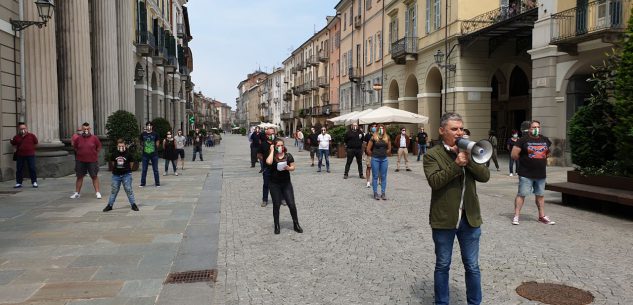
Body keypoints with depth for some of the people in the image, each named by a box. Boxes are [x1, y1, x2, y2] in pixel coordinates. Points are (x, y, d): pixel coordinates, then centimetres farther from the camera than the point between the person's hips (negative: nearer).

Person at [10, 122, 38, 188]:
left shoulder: (31, 135, -2)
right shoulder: (16, 137, 4)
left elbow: (36, 143, 9)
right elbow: (14, 145, 20)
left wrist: (31, 148, 5)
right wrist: (18, 149, 8)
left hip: (30, 155, -2)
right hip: (20, 155, 3)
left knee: (32, 169, -2)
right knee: (19, 169, 7)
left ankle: (34, 182, 6)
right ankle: (18, 183, 16)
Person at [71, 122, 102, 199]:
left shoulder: (94, 138, -4)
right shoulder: (78, 139, 1)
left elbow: (99, 147, 7)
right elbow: (75, 147, 16)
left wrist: (94, 154, 4)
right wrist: (81, 153, 10)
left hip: (92, 161, -2)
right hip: (80, 161, 2)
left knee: (94, 176, 1)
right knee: (79, 177, 10)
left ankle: (97, 192, 7)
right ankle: (77, 193, 20)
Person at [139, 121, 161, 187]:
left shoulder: (155, 134, -2)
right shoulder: (143, 134, 2)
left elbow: (157, 143, 7)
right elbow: (141, 143, 14)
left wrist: (154, 148, 5)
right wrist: (145, 147, 6)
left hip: (154, 154, -1)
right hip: (145, 154, 1)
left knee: (155, 169, 4)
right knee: (144, 170, 6)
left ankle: (157, 183, 10)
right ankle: (142, 183, 15)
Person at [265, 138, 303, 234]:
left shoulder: (288, 155, 0)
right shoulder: (272, 156, -5)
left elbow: (293, 167, 2)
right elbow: (269, 162, -28)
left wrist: (288, 168, -20)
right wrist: (272, 151, -17)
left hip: (286, 183, 1)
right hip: (274, 184, -1)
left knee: (292, 204, 0)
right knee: (276, 205, 7)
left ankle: (296, 224, 16)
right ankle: (277, 226, 22)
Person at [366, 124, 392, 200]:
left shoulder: (387, 138, 4)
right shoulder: (374, 137, -5)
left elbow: (389, 149, 16)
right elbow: (368, 149, -2)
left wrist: (385, 154, 11)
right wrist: (373, 155, 6)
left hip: (384, 159, 3)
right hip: (375, 159, -3)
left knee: (383, 177, 6)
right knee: (375, 176, 3)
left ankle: (383, 193, 13)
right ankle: (375, 193, 9)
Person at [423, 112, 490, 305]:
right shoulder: (432, 155, -6)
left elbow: (485, 176, -3)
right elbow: (434, 181, -20)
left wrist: (468, 159, -16)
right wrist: (456, 163, -25)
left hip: (470, 218, 4)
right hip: (444, 219, -3)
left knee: (472, 266, 13)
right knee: (442, 266, 11)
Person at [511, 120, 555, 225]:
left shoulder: (545, 140, 10)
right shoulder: (523, 140, -6)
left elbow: (548, 152, 25)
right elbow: (514, 155, -8)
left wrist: (542, 161, 13)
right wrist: (524, 161, 1)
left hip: (541, 174, 5)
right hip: (526, 174, -5)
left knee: (540, 195, 13)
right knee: (521, 194, -4)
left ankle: (542, 216, 24)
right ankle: (516, 216, 2)